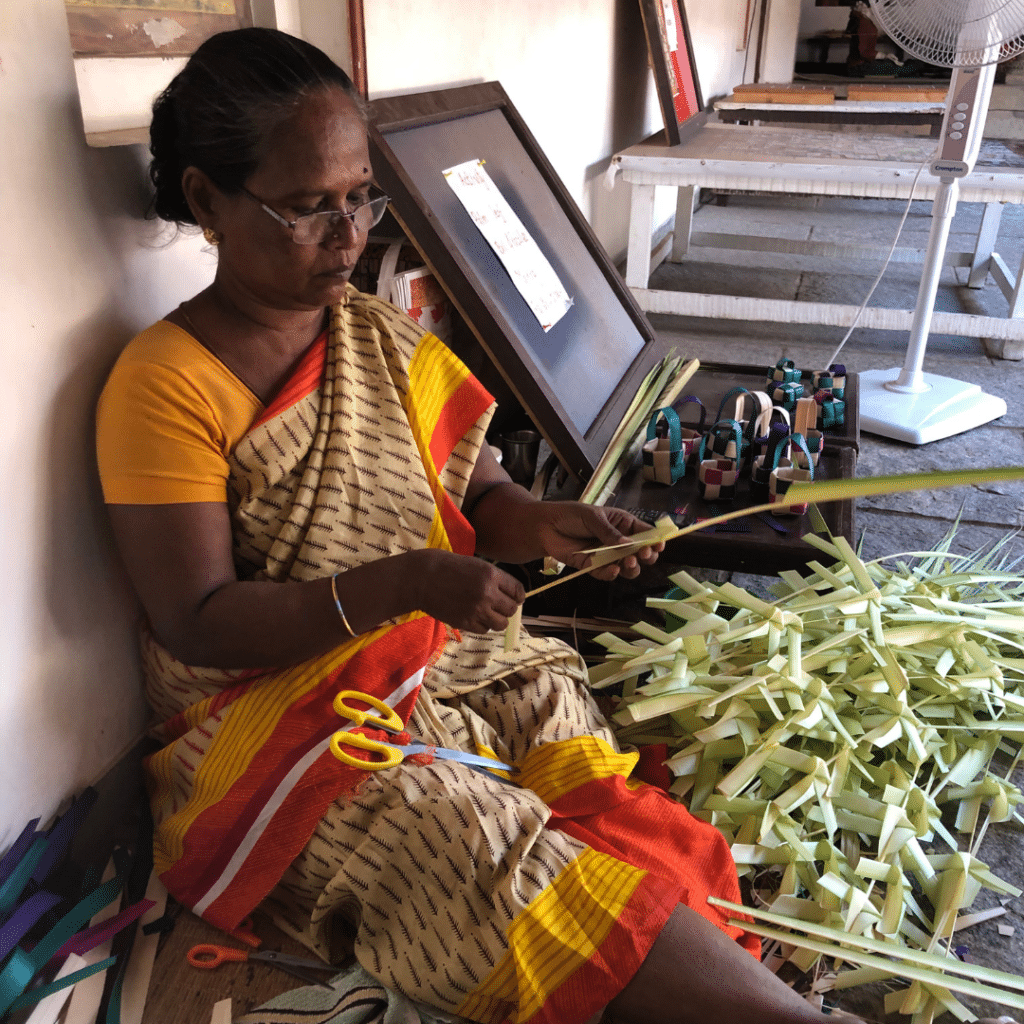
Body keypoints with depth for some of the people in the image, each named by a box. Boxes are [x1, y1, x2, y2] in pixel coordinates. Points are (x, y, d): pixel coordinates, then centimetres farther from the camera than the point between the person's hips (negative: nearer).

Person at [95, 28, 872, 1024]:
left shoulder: (381, 337, 9)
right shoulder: (162, 387, -9)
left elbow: (478, 494, 10)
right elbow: (197, 624, -14)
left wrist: (546, 525, -13)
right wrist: (399, 586, -24)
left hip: (448, 658, 6)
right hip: (278, 711, -5)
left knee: (625, 814, -19)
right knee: (484, 850, -27)